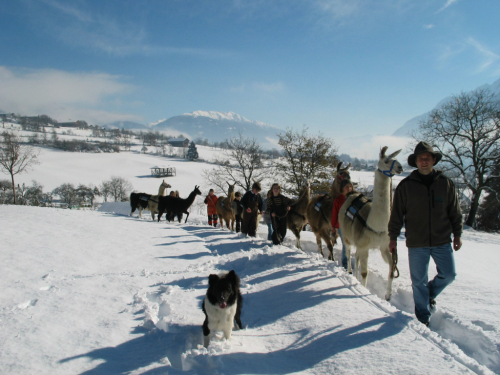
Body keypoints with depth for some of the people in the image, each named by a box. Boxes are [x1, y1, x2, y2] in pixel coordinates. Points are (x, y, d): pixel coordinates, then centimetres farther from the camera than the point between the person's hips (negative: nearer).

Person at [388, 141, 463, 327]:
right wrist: (393, 238, 0)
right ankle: (423, 316, 22)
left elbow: (455, 211, 10)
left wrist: (457, 234, 9)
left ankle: (431, 294, 37)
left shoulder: (445, 183, 2)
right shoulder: (405, 185, -3)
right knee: (419, 281, 5)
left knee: (448, 274, 6)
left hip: (442, 241, 2)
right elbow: (397, 214, 0)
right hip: (416, 243, -2)